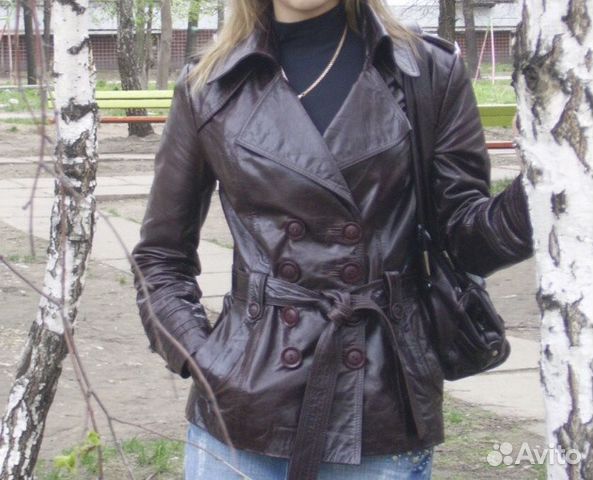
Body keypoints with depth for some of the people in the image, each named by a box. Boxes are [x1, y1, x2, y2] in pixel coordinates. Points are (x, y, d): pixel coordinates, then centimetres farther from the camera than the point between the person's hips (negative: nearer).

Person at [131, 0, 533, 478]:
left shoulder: (431, 72, 2)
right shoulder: (209, 87, 3)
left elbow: (463, 232, 1)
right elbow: (160, 255, 11)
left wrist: (539, 200, -17)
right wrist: (198, 358, -3)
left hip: (383, 415, 0)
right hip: (245, 408, 1)